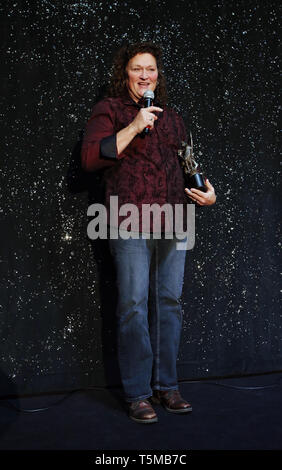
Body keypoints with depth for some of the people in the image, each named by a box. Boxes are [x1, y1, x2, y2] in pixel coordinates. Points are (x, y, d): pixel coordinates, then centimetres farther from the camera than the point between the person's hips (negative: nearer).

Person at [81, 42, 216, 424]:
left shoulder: (171, 118, 23)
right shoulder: (110, 110, 8)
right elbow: (91, 158, -7)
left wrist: (206, 191, 10)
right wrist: (134, 127, -10)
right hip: (130, 222, -5)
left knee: (169, 303, 6)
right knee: (134, 306, -6)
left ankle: (166, 386, 17)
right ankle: (137, 394, 4)